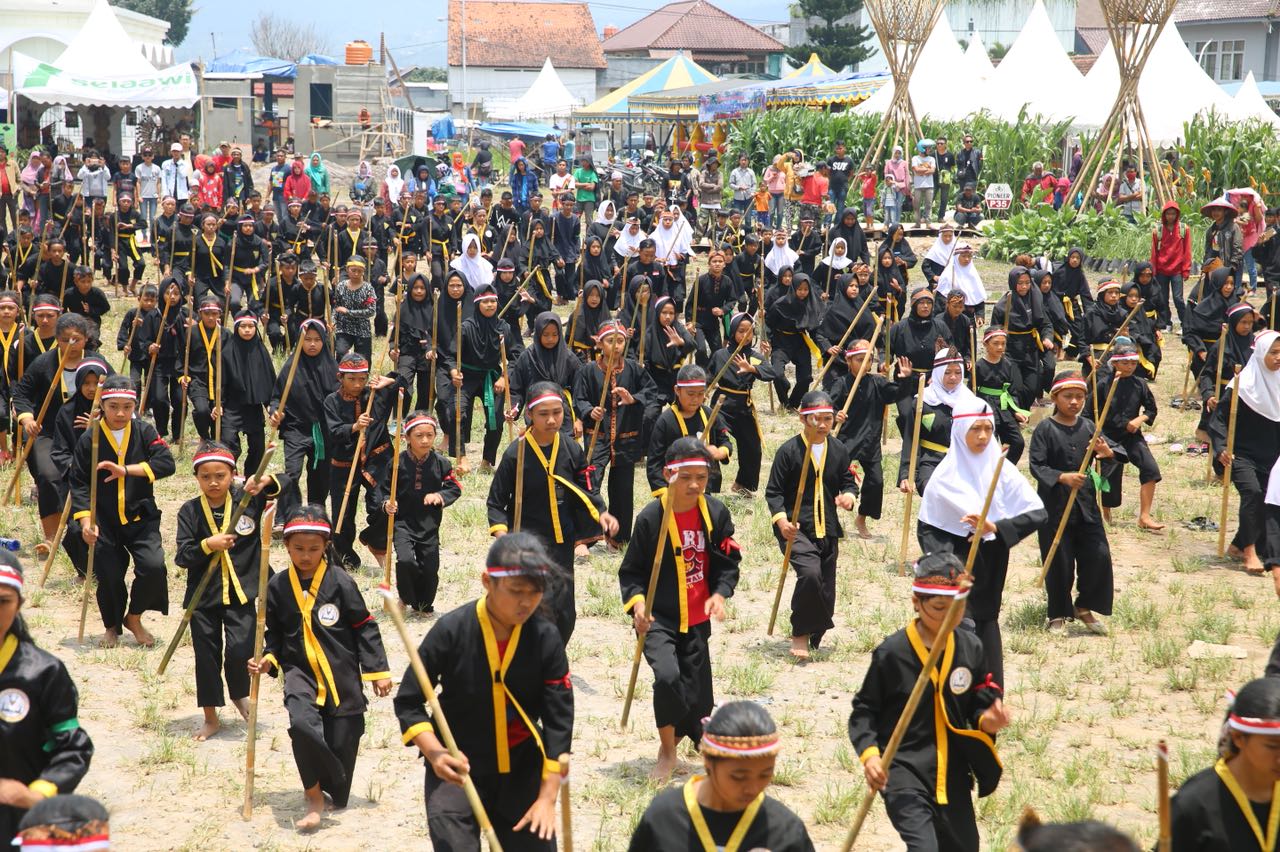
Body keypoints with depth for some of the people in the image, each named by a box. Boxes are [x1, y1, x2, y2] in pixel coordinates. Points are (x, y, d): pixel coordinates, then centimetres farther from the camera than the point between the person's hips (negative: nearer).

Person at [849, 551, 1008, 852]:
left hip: (953, 771, 5)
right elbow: (864, 710, -5)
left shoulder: (970, 647, 1)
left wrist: (986, 720, -12)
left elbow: (979, 703, 11)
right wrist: (869, 753, -21)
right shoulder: (892, 652, -11)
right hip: (903, 769, -5)